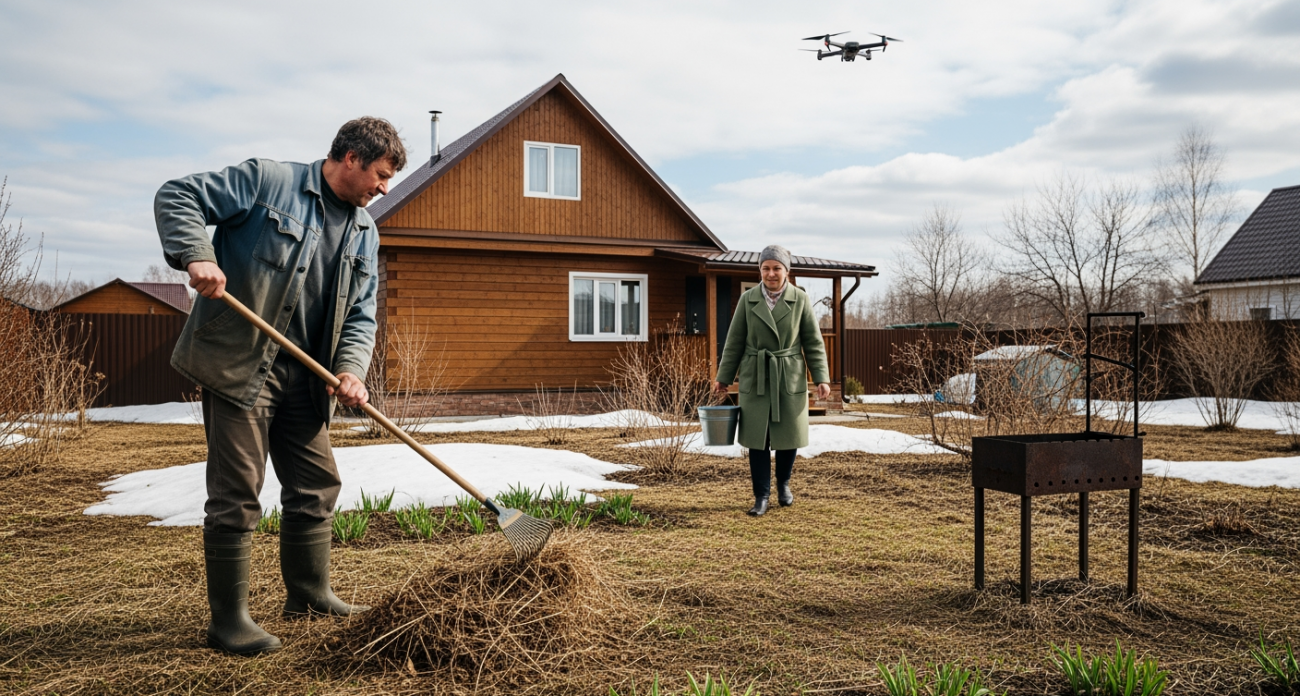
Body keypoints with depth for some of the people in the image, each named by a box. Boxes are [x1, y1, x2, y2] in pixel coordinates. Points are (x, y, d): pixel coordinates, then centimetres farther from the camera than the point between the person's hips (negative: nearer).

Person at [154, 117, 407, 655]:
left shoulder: (364, 232, 13)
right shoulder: (267, 180, -5)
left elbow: (360, 315, 10)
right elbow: (178, 197, -6)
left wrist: (351, 370, -7)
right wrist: (196, 255, -24)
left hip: (304, 376, 7)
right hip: (238, 364, -7)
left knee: (316, 486, 13)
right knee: (236, 495, -2)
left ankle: (309, 595, 31)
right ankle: (228, 620, 11)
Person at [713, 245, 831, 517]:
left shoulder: (800, 300, -1)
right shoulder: (747, 299, 0)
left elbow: (813, 342, 1)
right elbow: (734, 342, 4)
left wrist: (822, 378, -6)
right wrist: (723, 377, 4)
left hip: (790, 379, 0)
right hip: (755, 379, 0)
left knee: (789, 435, 8)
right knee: (757, 437, 0)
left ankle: (783, 484, 32)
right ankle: (761, 496, 11)